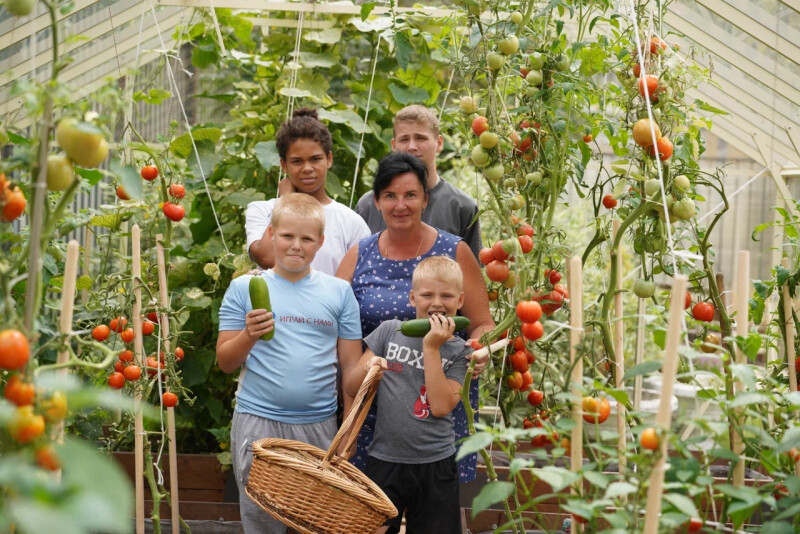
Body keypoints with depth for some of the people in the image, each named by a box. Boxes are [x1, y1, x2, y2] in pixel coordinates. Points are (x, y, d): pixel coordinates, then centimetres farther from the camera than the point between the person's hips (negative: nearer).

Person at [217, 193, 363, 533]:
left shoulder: (339, 292, 6)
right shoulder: (244, 288, 3)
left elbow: (350, 365, 7)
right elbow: (225, 362, 4)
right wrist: (249, 335, -16)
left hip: (320, 425, 1)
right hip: (257, 422, -1)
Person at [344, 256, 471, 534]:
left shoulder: (459, 351, 0)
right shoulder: (390, 331, 3)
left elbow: (441, 406, -15)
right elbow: (351, 389, 5)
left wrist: (431, 347, -14)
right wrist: (367, 369, -16)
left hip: (435, 463, 0)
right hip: (384, 459, 0)